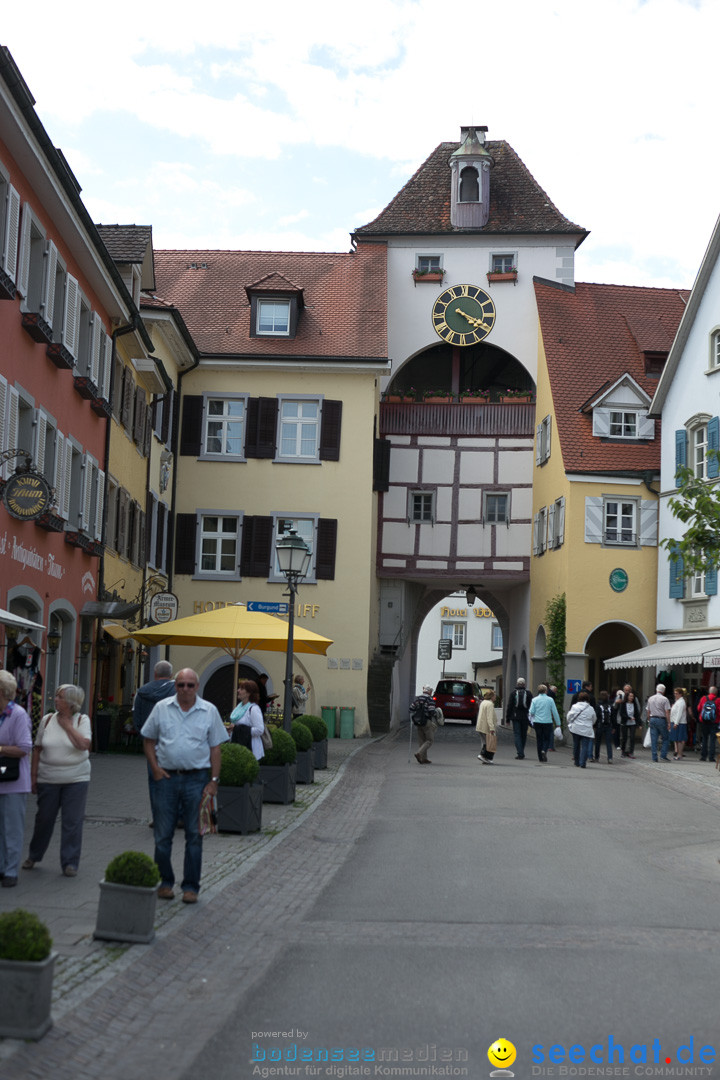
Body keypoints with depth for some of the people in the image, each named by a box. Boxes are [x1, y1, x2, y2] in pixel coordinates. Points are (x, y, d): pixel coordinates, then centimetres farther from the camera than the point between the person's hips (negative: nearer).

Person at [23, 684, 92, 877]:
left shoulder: (82, 720, -4)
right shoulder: (47, 720, 2)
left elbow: (84, 745, -19)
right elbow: (37, 749, 6)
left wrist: (67, 725, -14)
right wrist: (33, 776, 3)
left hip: (76, 779, -2)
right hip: (48, 779, 2)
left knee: (72, 821, -2)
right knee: (44, 818, 11)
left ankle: (70, 863, 7)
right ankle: (33, 856, 31)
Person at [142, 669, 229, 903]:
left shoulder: (209, 711, 2)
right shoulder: (162, 708, 4)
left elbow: (215, 748, 3)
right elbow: (149, 740, 11)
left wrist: (214, 781, -3)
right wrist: (155, 769, -1)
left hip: (196, 779, -1)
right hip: (167, 777, 1)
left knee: (194, 835, 3)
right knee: (163, 835, 6)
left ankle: (191, 886, 11)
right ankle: (165, 882, 19)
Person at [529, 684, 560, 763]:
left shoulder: (534, 700, -1)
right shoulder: (550, 700, -3)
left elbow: (531, 712, -5)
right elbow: (555, 712, -3)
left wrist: (531, 719, 17)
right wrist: (558, 723, 3)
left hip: (537, 722, 1)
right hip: (548, 722, -1)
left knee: (539, 739, 10)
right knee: (547, 739, 9)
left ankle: (541, 758, 13)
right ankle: (544, 750, -20)